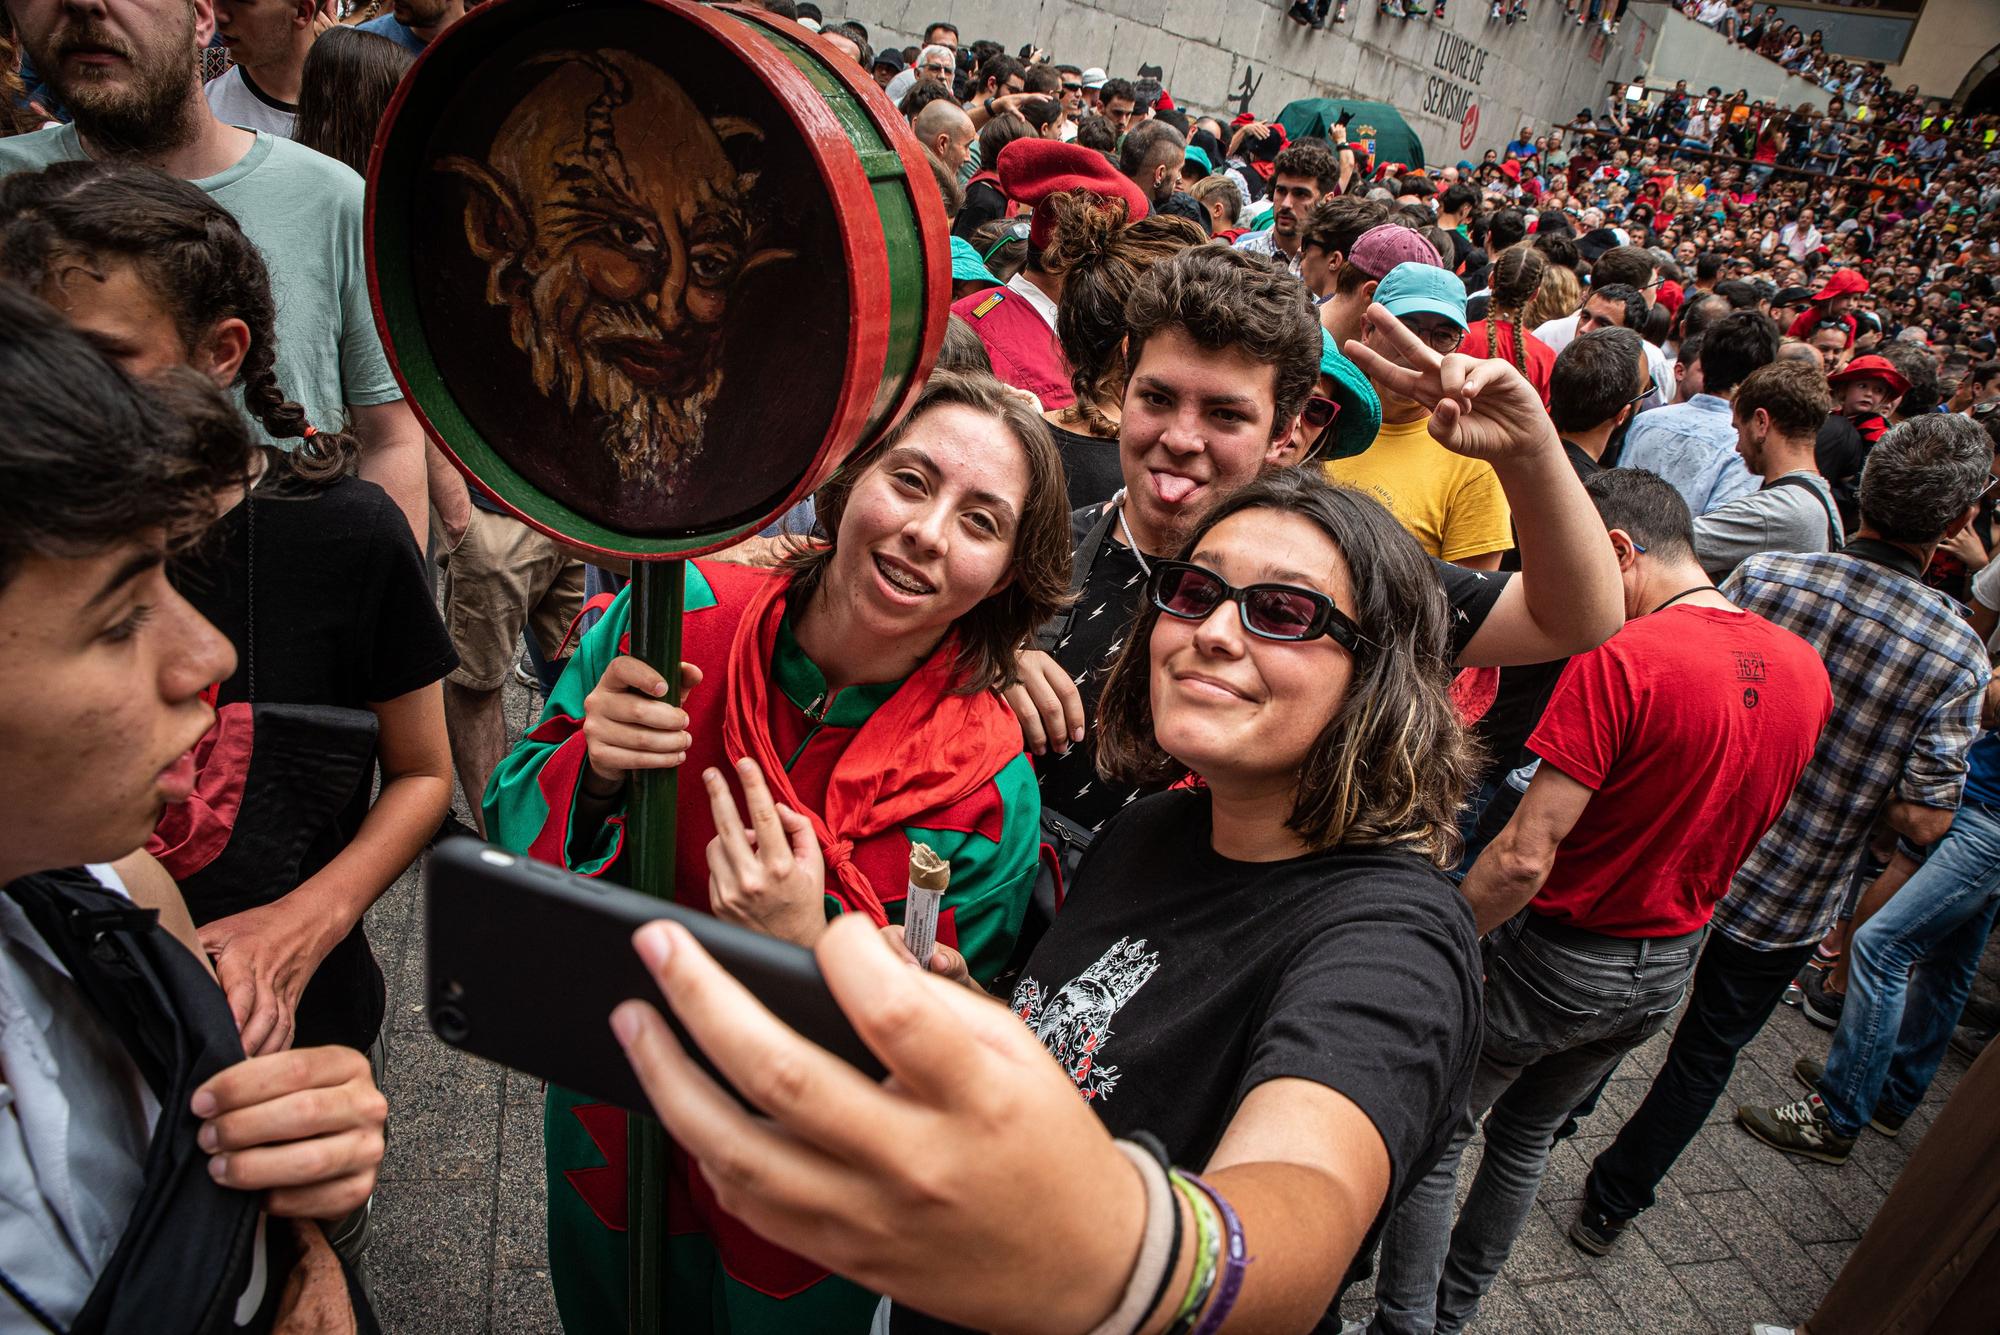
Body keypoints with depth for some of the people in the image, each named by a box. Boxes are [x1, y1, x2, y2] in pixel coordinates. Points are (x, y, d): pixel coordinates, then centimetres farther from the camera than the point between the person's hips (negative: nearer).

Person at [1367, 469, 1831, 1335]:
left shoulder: (1621, 658, -26)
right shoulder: (1804, 668, -2)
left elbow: (1526, 857, -28)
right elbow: (1736, 819, 12)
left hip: (1558, 956, -8)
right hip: (1668, 970, 8)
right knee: (1527, 1134, 26)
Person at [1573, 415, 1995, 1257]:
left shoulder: (1764, 575, -15)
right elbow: (1924, 818, -14)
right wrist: (1862, 768, 4)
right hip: (1789, 900, -1)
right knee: (1707, 1052, 19)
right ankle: (1610, 1202, 29)